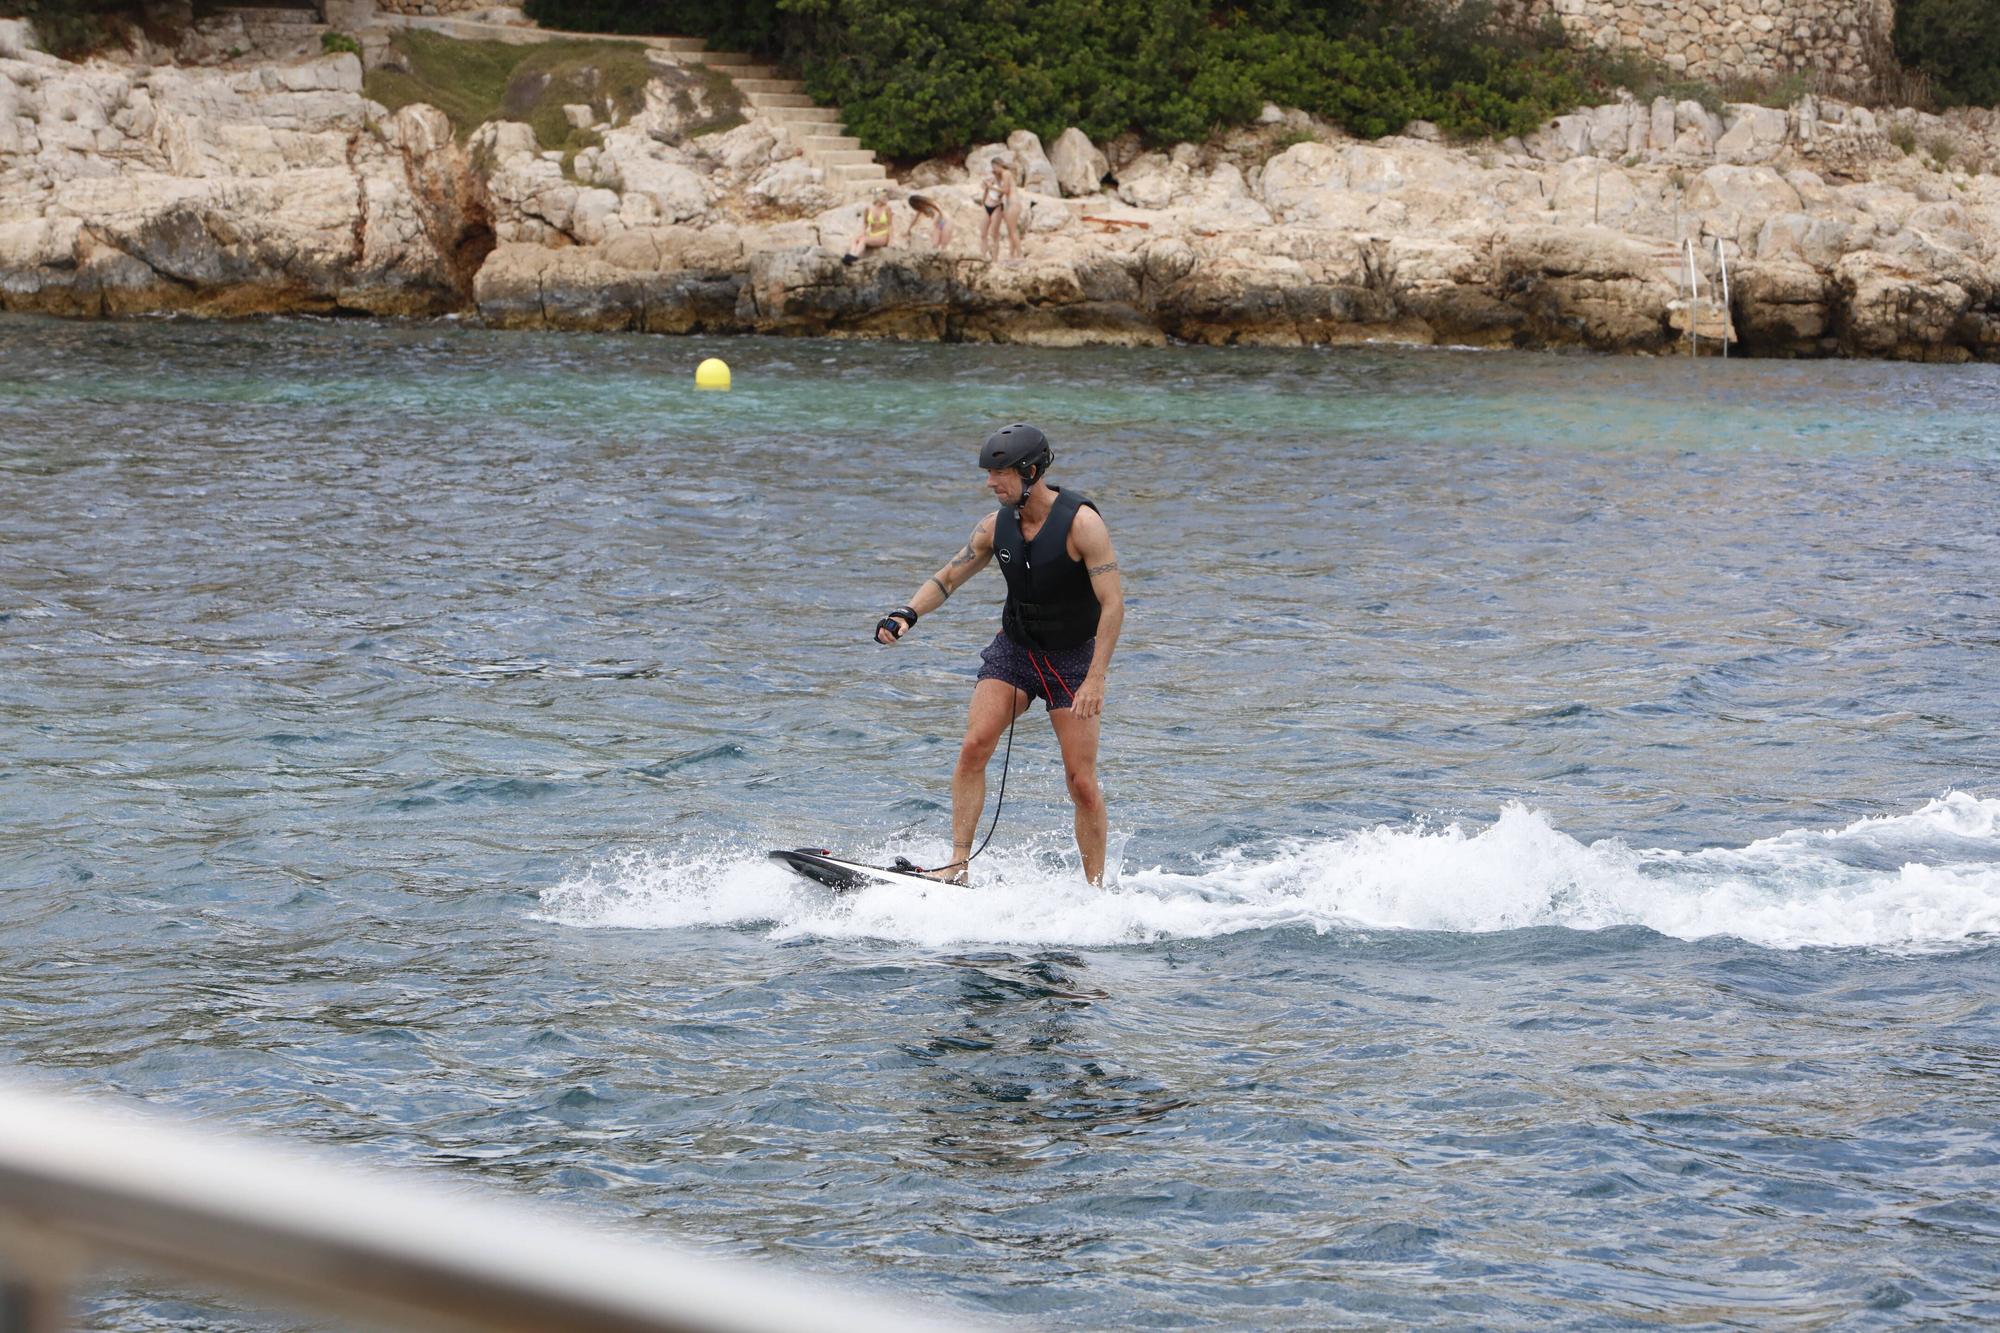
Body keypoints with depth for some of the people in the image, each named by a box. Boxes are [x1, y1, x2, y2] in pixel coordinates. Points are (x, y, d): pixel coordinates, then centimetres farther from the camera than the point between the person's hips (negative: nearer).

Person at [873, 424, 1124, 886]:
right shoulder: (996, 525, -3)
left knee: (1081, 781, -7)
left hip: (1073, 658, -4)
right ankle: (958, 864, -14)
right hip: (1013, 649, 4)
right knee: (974, 747, -16)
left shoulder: (1081, 523, -20)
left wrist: (1095, 681, -27)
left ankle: (1095, 888, 4)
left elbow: (1113, 604, -21)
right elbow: (948, 577, 6)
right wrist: (908, 613, -14)